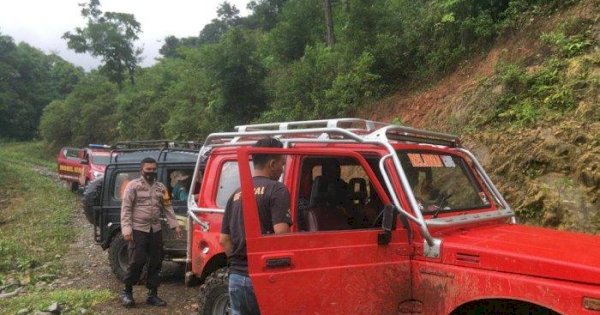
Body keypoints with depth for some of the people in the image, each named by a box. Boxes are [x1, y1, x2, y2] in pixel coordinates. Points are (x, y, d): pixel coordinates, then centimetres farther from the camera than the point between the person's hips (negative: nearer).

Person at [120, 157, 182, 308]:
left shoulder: (161, 187, 11)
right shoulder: (133, 185, -4)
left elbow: (168, 207, 13)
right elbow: (126, 209, -8)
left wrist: (175, 225, 5)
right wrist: (126, 229, -17)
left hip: (156, 230, 5)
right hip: (138, 230, -5)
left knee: (155, 263, 7)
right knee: (136, 262, -5)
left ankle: (152, 294, 18)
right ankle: (127, 291, 15)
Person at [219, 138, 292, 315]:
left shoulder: (237, 195, 12)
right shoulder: (276, 190, -9)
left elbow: (224, 240, 12)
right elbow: (281, 234, -19)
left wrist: (238, 263, 16)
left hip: (236, 276, 6)